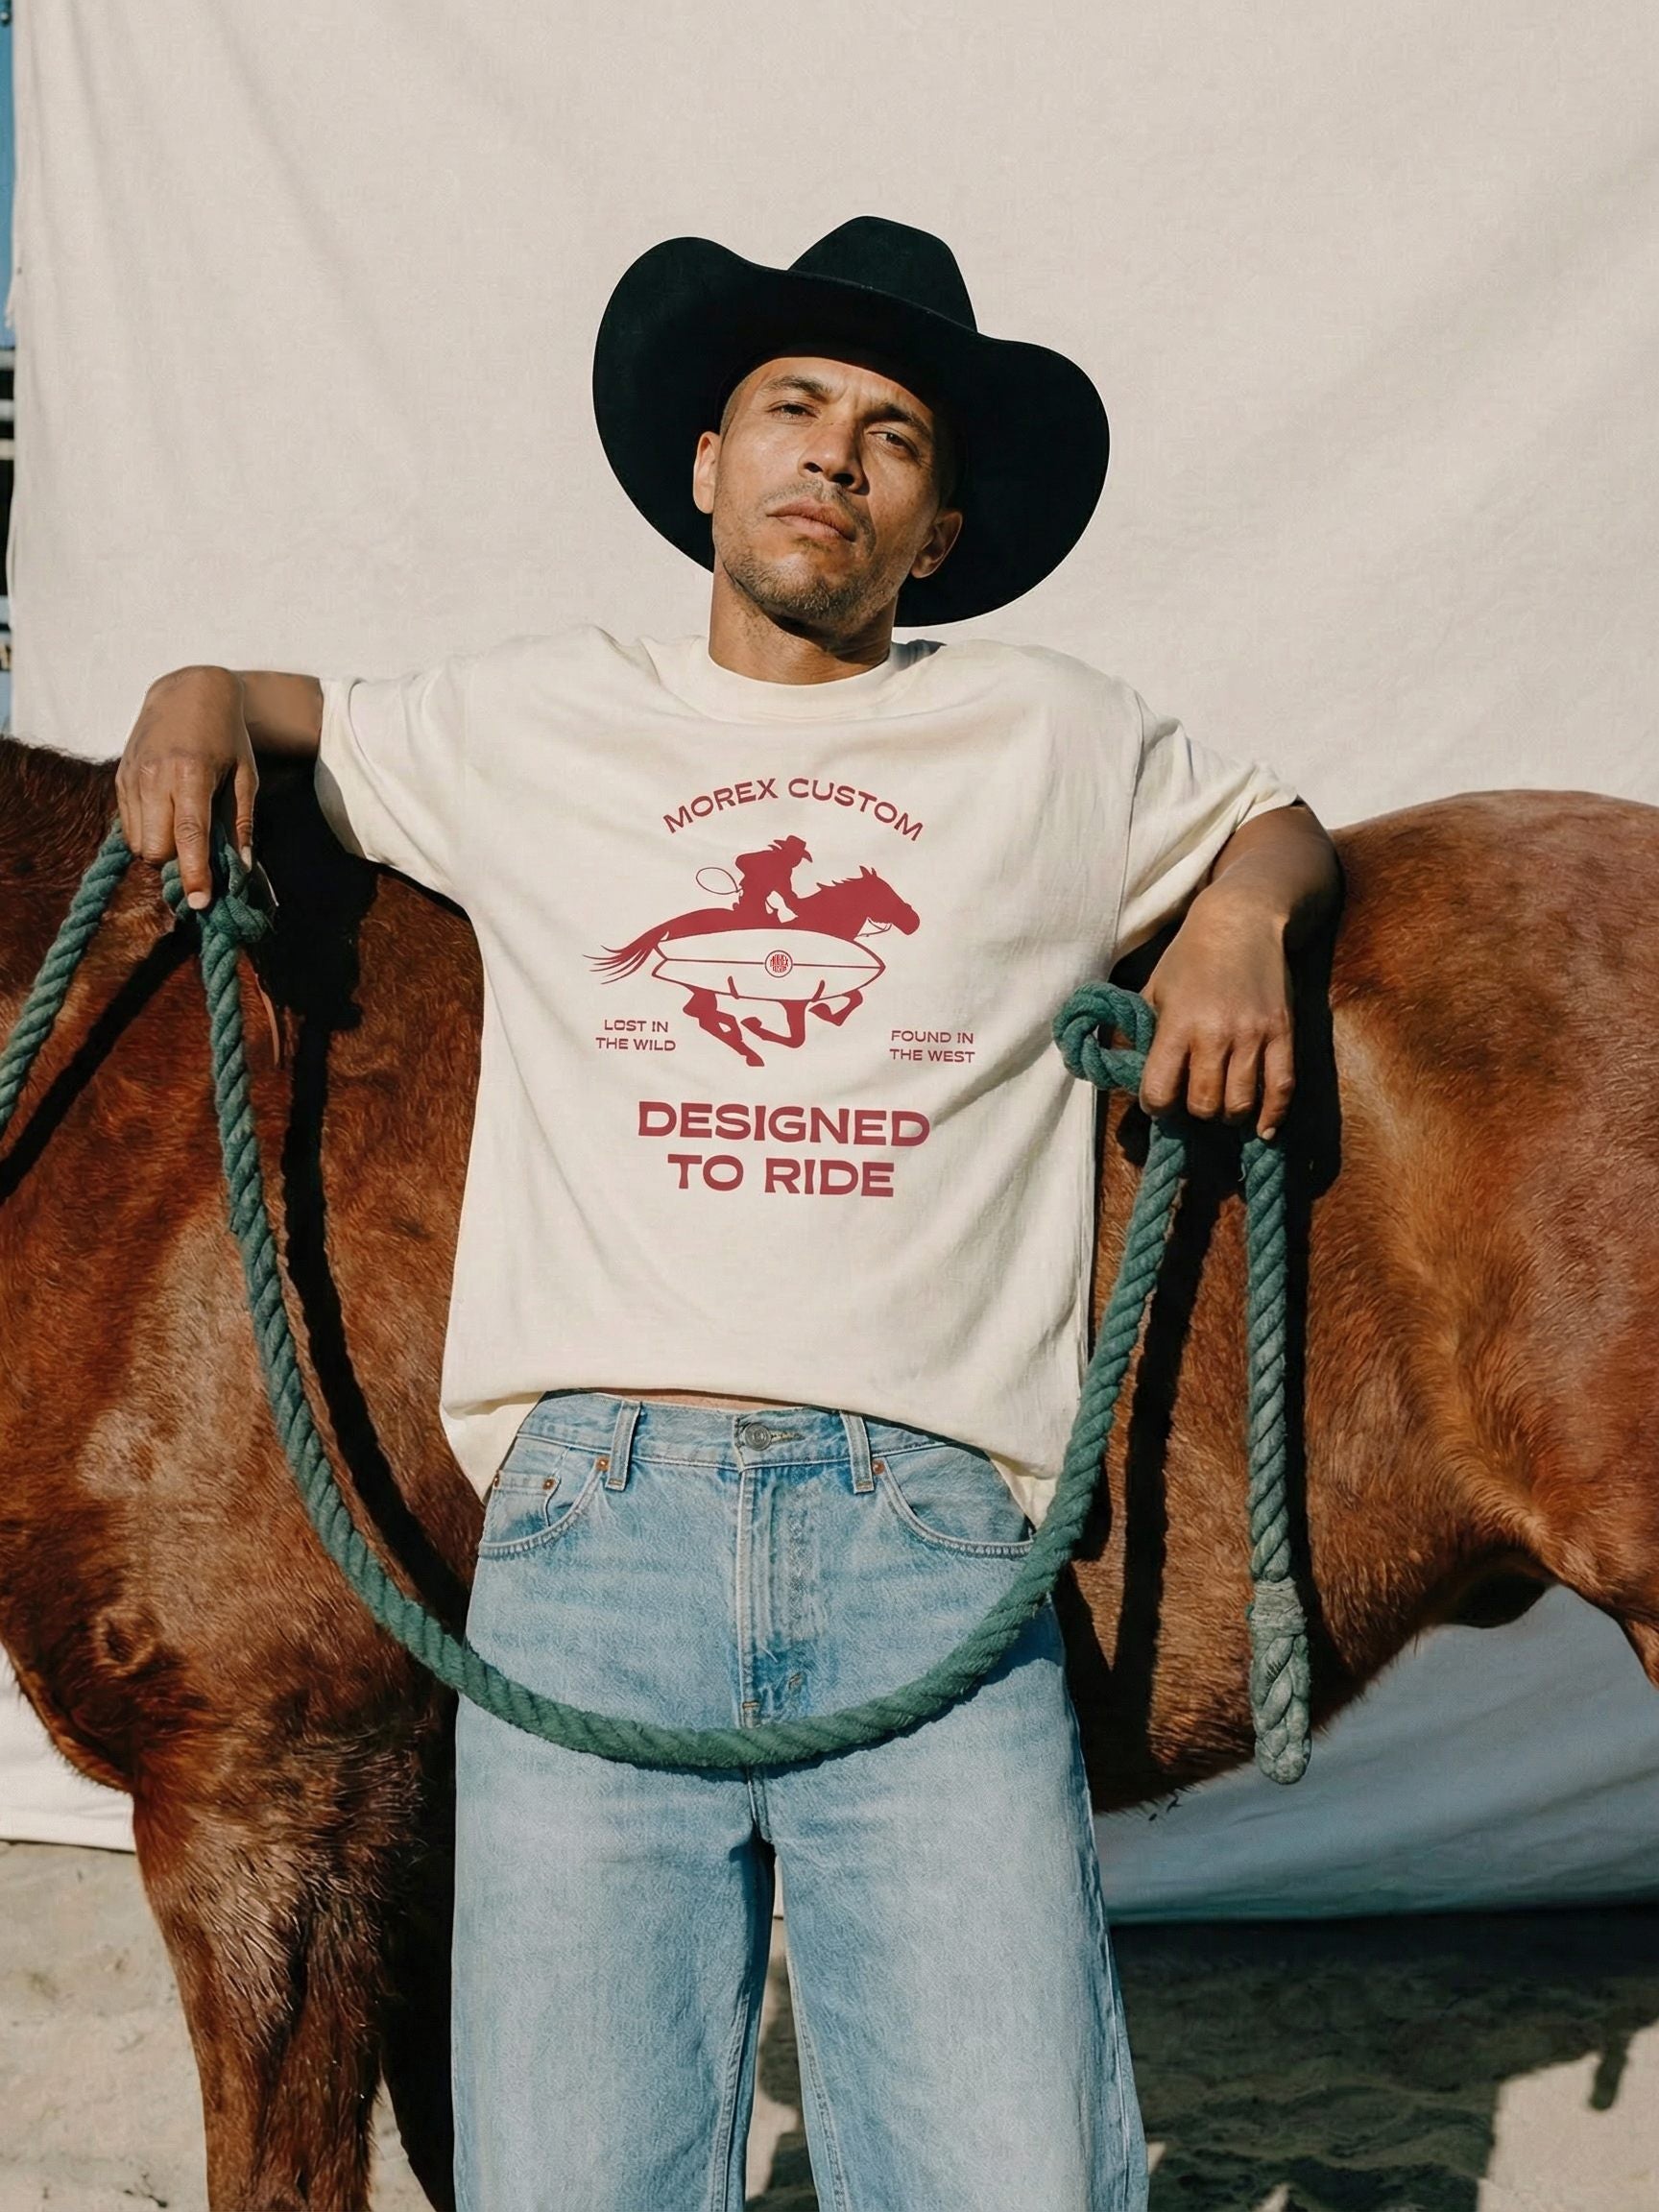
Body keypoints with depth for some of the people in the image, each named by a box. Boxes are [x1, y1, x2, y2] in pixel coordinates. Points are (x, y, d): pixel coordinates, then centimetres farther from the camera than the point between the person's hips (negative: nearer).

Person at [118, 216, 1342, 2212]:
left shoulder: (1054, 740, 16)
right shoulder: (530, 723, 18)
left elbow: (1276, 829, 31)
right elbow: (277, 716, 32)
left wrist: (1240, 922, 9)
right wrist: (195, 704, 10)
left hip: (931, 1536, 0)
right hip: (594, 1514, 1)